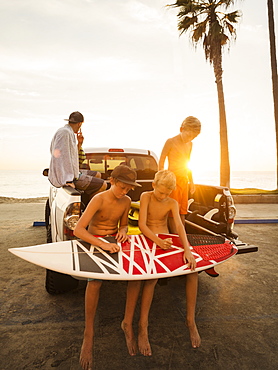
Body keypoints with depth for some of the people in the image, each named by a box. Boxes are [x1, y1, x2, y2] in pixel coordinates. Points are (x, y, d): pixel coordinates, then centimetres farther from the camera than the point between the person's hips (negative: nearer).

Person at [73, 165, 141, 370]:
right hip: (94, 242, -4)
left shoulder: (126, 201, -3)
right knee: (95, 280, -27)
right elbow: (78, 230, -26)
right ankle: (89, 334, -10)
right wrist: (103, 245, -38)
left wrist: (123, 231, -11)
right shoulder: (99, 199, -19)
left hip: (114, 241, 5)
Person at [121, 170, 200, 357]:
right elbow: (142, 225, -14)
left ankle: (191, 321, -7)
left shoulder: (172, 203, 0)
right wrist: (158, 241, -30)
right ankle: (142, 326, -20)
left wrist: (188, 250, -30)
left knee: (193, 271, -18)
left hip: (167, 242, 3)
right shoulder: (146, 196, -6)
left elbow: (179, 225, -14)